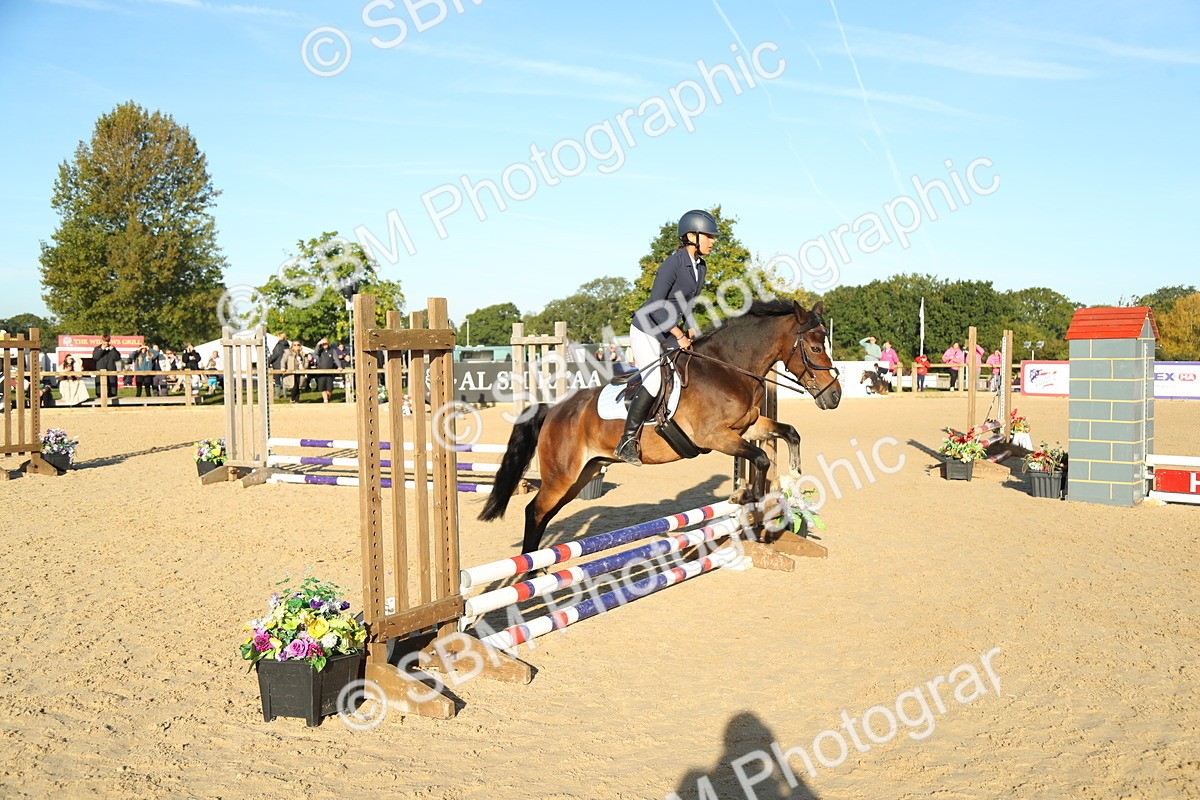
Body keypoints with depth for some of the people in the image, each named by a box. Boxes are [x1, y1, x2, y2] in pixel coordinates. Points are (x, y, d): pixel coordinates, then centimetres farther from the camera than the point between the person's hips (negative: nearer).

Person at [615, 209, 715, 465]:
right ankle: (627, 441, -13)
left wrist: (690, 330, 2)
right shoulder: (672, 264, -20)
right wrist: (679, 335, -19)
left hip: (668, 331, 9)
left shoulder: (700, 266, 6)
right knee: (654, 382, -20)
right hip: (646, 330, -9)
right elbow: (656, 306, -22)